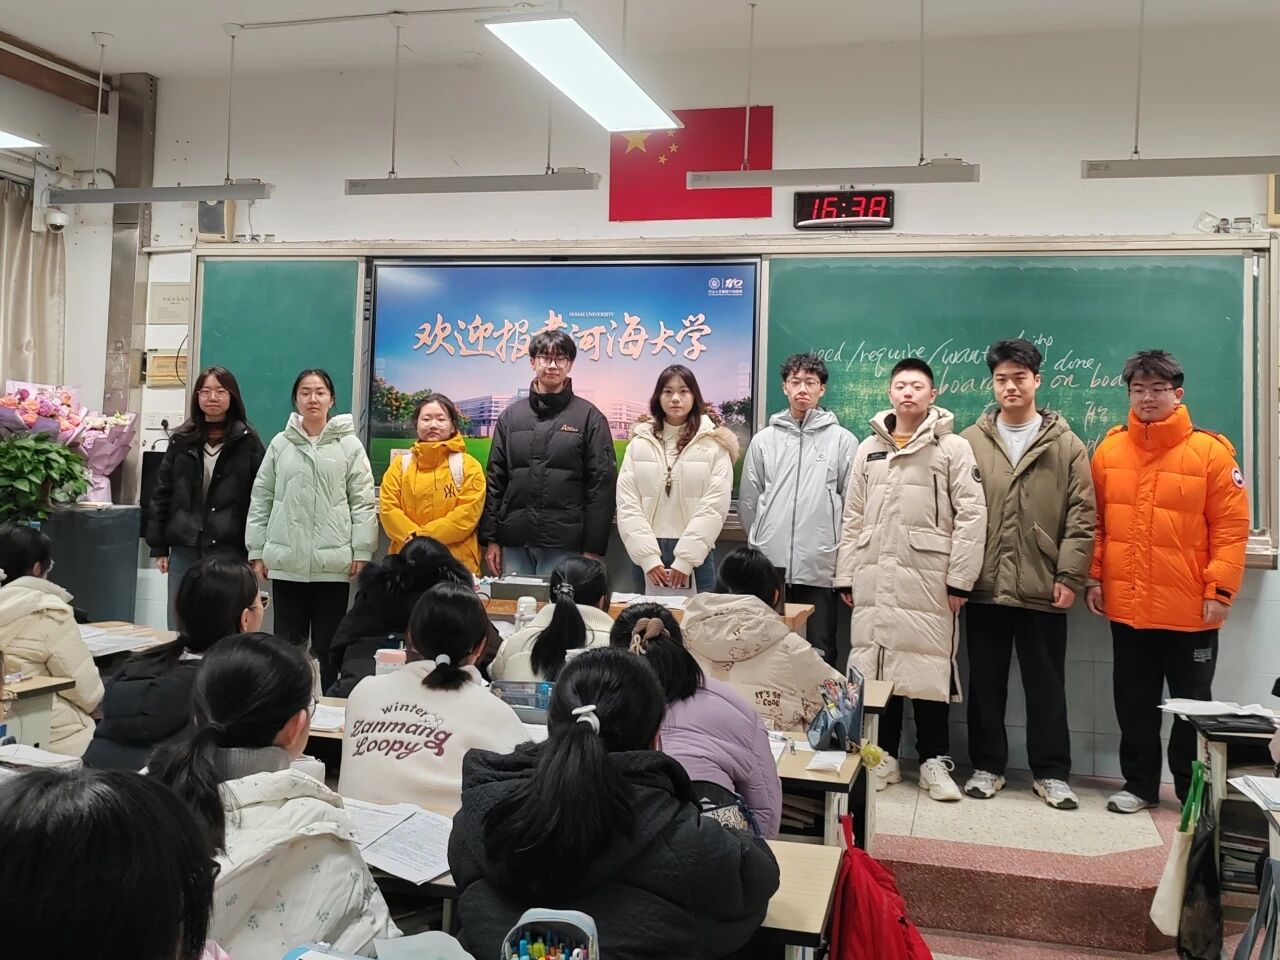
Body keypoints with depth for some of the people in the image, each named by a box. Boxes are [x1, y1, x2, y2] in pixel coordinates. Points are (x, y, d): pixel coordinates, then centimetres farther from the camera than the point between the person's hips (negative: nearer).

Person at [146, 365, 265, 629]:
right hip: (185, 548, 3)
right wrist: (159, 547, 6)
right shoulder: (181, 440, 9)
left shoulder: (247, 441, 0)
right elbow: (161, 495, 11)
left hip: (230, 548, -3)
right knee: (178, 627, 9)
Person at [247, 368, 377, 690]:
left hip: (333, 561, -2)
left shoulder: (349, 445, 1)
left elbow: (363, 502, -1)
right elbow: (261, 500, 9)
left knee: (328, 645, 7)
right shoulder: (280, 444, 7)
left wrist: (361, 551, -7)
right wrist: (257, 551, 6)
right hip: (286, 561, 2)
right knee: (287, 642, 10)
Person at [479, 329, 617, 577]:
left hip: (564, 544, -3)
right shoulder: (511, 415, 11)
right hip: (514, 542, 3)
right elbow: (495, 480, 11)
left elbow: (601, 484, -3)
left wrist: (594, 548, -7)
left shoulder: (589, 417, 1)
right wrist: (490, 538, 5)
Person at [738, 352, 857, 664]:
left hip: (820, 567, -2)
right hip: (768, 566, 2)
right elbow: (748, 501, 12)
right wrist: (759, 544, 12)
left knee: (821, 651, 5)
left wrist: (844, 556, 1)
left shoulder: (843, 440, 2)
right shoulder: (763, 440, 8)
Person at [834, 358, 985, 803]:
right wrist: (846, 576, 8)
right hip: (874, 579, 4)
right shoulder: (869, 449, 12)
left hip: (929, 580, -4)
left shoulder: (952, 448, -1)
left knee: (929, 668, 1)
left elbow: (972, 515, -6)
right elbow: (853, 518, 13)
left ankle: (934, 759, 15)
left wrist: (960, 579, -11)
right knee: (875, 666, 8)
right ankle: (884, 754, 21)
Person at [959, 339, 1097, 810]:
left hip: (1043, 588, -1)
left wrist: (1070, 575, -7)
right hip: (984, 586, 1)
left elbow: (1082, 517, 0)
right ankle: (987, 766, 24)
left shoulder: (1066, 444, 4)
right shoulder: (970, 443, 5)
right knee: (986, 682, 10)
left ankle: (1051, 772, 22)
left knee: (1046, 684, 9)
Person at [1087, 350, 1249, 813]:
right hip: (1127, 604, 3)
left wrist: (1220, 590, -12)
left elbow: (1231, 528, -8)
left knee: (1192, 703, 12)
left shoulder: (1210, 450, -7)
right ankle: (1139, 784, 29)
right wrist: (1094, 577, 2)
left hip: (1190, 607, -3)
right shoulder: (1109, 448, 3)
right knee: (1134, 701, 14)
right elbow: (1096, 521, 7)